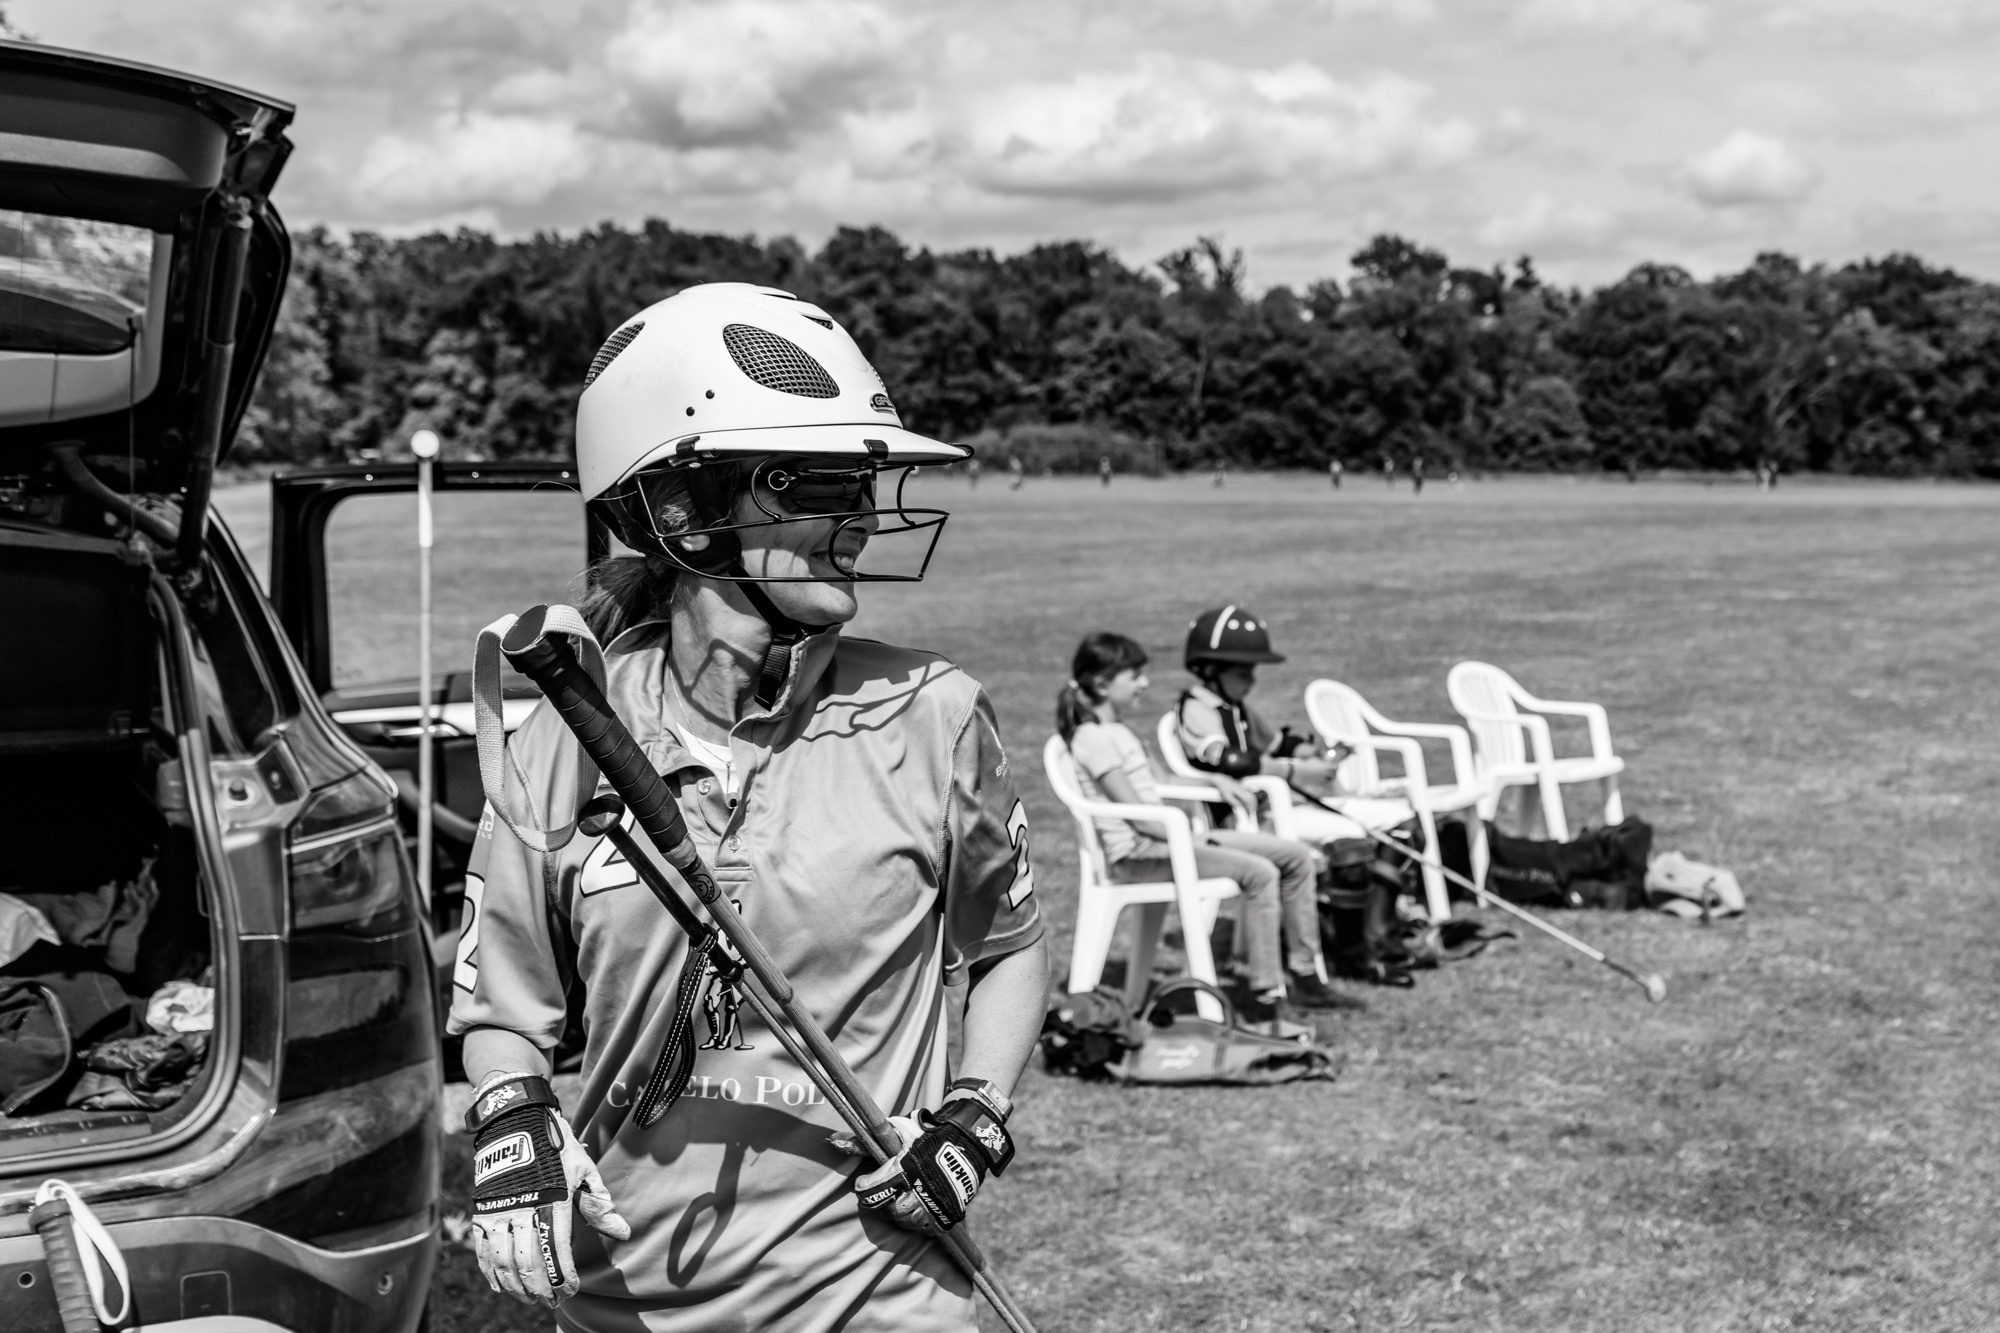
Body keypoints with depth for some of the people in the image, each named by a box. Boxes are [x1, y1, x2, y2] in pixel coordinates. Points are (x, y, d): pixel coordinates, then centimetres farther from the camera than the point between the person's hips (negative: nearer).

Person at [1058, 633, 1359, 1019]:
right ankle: (1266, 995, -23)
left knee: (1295, 856, 2)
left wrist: (1214, 781, 14)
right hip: (1135, 853, -10)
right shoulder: (1093, 739, -13)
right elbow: (1134, 811, -17)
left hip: (1160, 837, 10)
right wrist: (1188, 838, -16)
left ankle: (1303, 973, 6)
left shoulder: (1117, 733, 19)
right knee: (1259, 873, -26)